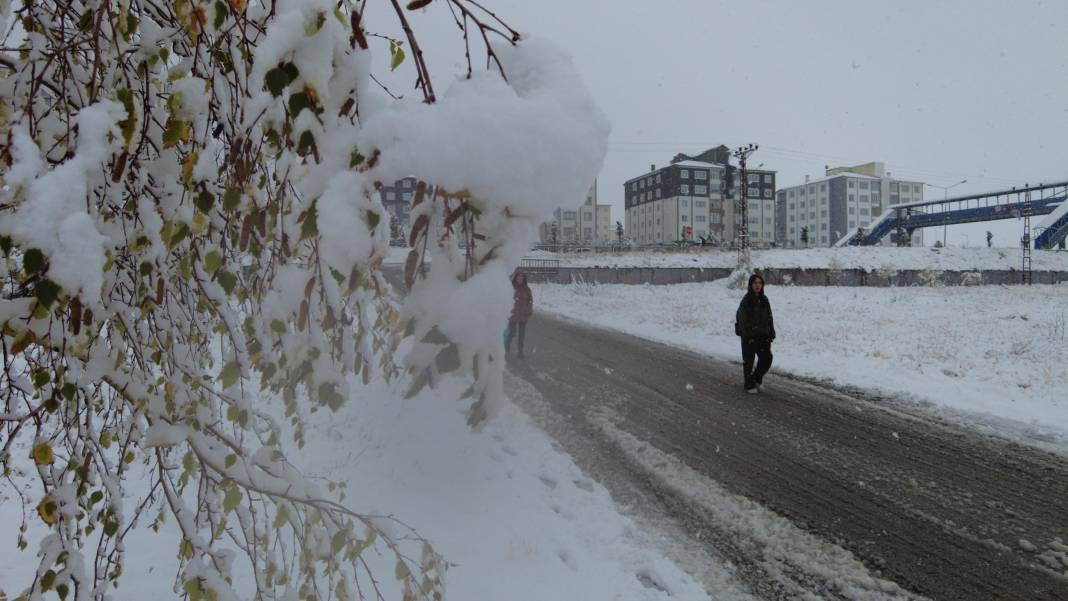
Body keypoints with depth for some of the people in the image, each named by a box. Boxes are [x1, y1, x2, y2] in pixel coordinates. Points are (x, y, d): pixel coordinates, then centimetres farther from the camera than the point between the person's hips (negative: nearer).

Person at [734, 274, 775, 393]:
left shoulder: (764, 300, 7)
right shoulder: (746, 301, -10)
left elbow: (769, 318, 11)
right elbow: (743, 320, -13)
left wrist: (771, 334, 4)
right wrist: (748, 336, -16)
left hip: (763, 335, 5)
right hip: (749, 336, -5)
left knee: (767, 358, 1)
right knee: (749, 361, 4)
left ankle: (757, 377, 25)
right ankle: (750, 385, 16)